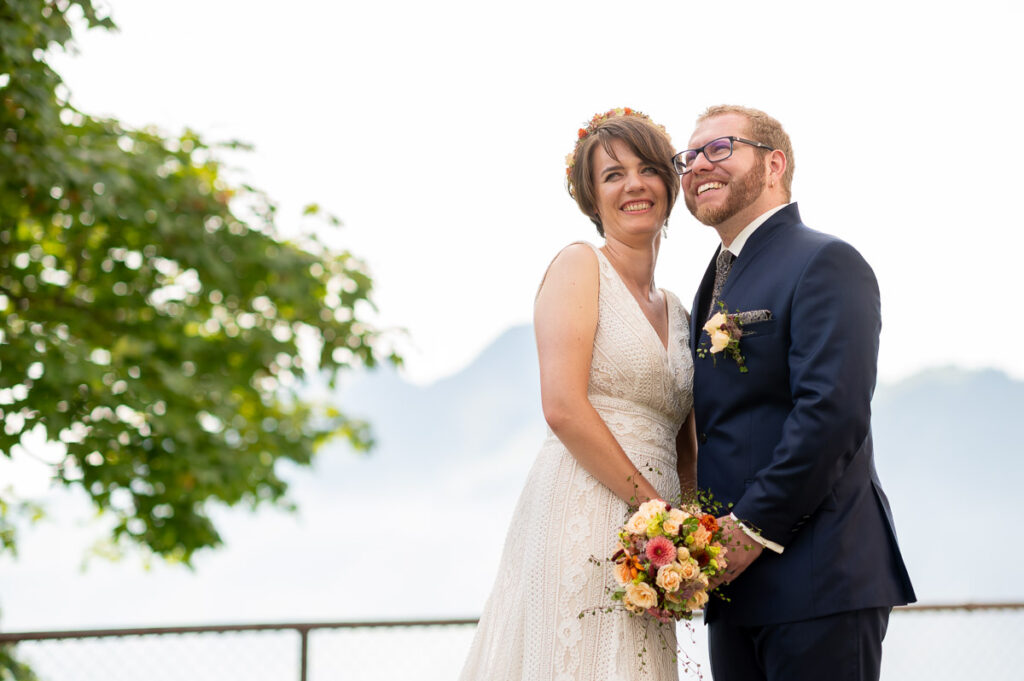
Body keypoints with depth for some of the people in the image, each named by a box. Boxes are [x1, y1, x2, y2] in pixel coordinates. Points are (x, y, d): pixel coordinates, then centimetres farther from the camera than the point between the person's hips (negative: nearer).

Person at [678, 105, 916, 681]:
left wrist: (753, 527, -19)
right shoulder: (716, 284, 20)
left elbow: (833, 412, -19)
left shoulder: (826, 263, -8)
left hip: (817, 580, -8)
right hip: (735, 585, 8)